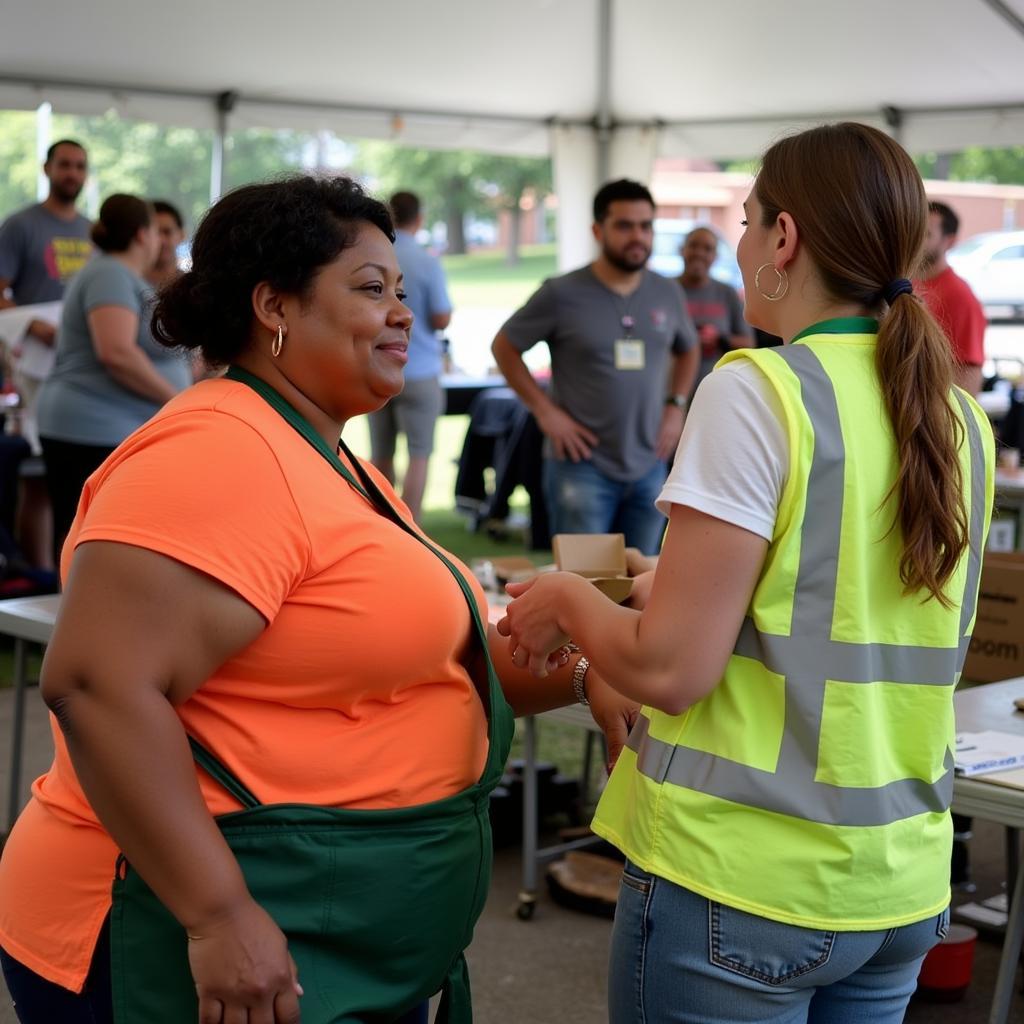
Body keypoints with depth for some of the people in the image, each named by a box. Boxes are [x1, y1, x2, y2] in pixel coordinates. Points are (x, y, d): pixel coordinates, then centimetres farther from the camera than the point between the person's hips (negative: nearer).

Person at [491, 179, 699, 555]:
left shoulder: (667, 294, 7)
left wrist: (676, 406, 10)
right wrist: (544, 410, -7)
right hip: (583, 466, -4)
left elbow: (687, 351, 25)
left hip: (649, 468, 5)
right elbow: (504, 348, 0)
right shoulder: (562, 294, -6)